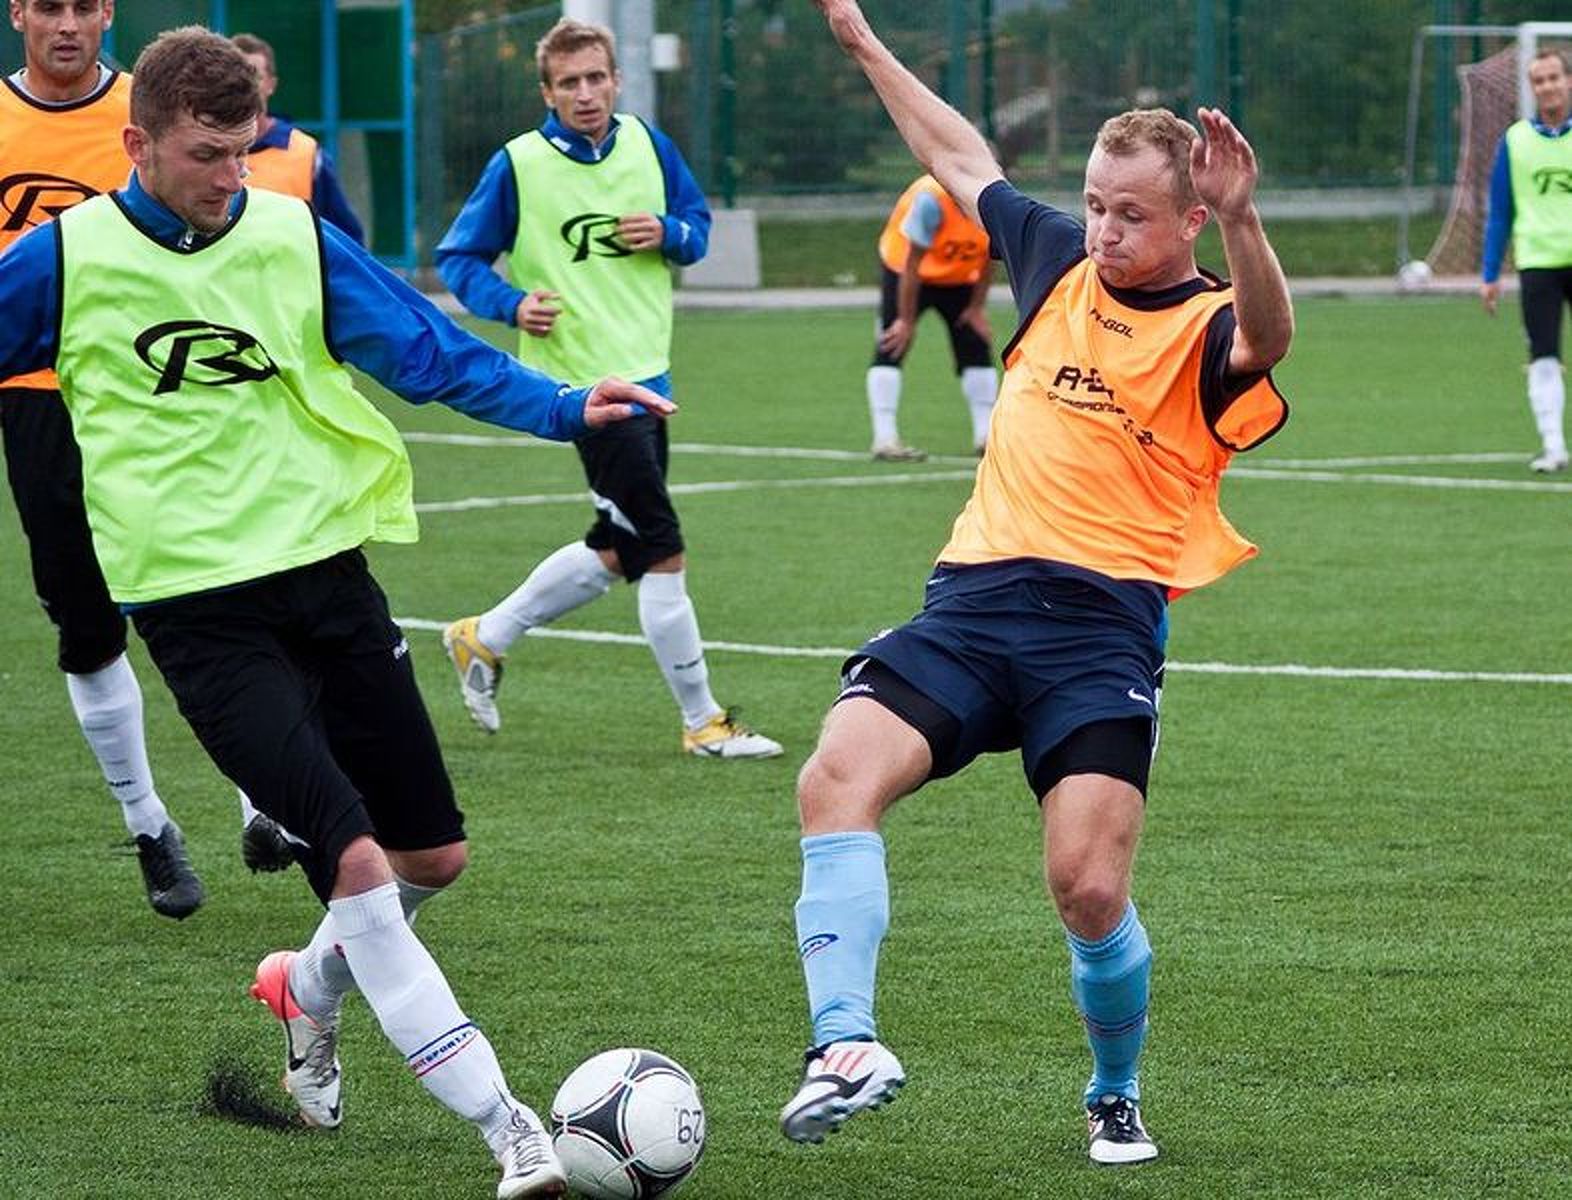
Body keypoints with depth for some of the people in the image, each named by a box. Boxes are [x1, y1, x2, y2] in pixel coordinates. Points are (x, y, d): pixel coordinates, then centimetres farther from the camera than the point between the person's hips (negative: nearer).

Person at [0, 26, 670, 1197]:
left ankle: (310, 991, 42)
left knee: (433, 853, 10)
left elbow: (431, 349, 0)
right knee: (355, 857, -17)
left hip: (326, 567, 4)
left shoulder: (295, 240, 2)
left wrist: (563, 408, -13)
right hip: (197, 607, -4)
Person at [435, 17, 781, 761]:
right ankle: (702, 722, 3)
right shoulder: (519, 165, -10)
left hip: (648, 373, 7)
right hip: (585, 383, -7)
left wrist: (668, 234, -9)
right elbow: (458, 259, -5)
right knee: (662, 551, -7)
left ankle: (482, 640, 33)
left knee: (615, 550, 17)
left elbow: (697, 226, 15)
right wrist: (512, 303, -23)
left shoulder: (647, 146, 4)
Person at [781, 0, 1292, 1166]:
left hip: (1104, 622, -5)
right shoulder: (1060, 263, 15)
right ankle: (846, 1043, -28)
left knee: (1089, 890, -14)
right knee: (838, 776, -22)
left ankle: (1118, 1096, 14)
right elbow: (964, 160, 32)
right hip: (971, 598, 5)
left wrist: (1243, 222, -47)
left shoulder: (1212, 330, -2)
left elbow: (1266, 338, -28)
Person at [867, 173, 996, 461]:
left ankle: (986, 435, 9)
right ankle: (885, 440, -20)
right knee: (891, 347, -15)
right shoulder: (931, 199, -36)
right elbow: (912, 264, -27)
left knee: (977, 348, 2)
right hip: (903, 267, -5)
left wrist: (977, 307, -2)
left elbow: (988, 258, -5)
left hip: (959, 278, 5)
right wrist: (907, 321, -21)